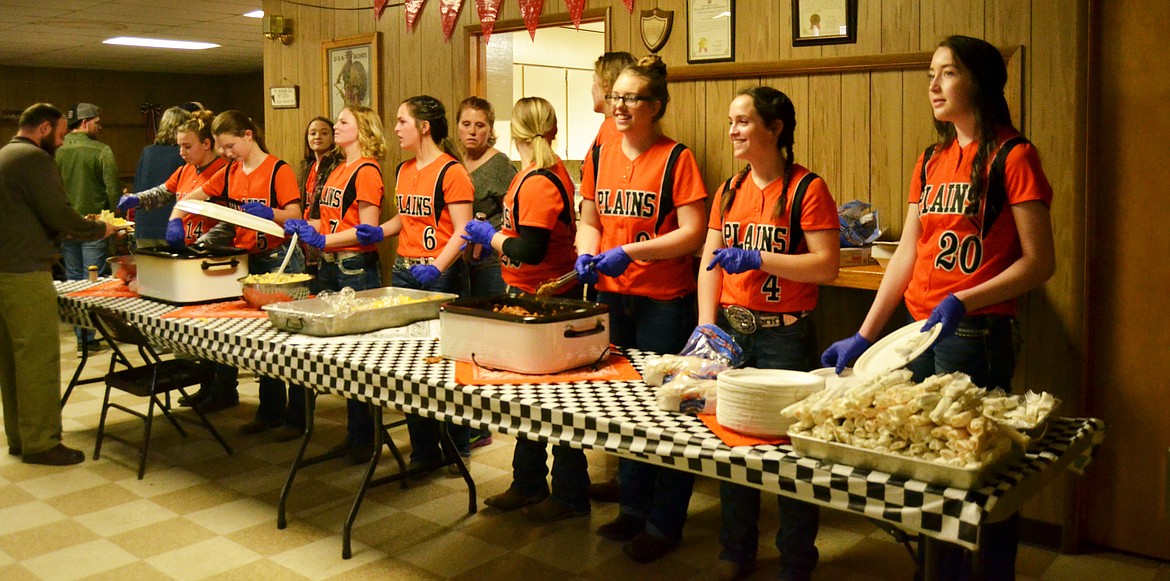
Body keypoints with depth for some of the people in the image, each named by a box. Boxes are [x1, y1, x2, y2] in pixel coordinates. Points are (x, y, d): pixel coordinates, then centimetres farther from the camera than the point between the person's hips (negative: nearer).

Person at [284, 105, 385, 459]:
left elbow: (367, 228, -17)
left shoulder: (366, 170, -10)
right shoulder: (338, 170, 16)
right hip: (330, 265, 9)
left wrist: (324, 239, -21)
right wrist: (303, 228, 3)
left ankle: (365, 436, 7)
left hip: (356, 267, -9)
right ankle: (356, 431, 21)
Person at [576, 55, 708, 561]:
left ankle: (664, 523, 17)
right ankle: (634, 507, 32)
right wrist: (586, 253, -4)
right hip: (612, 297, 6)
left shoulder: (676, 158, -8)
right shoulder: (599, 155, 9)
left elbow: (693, 233, -14)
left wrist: (630, 252, -21)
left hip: (664, 302, -6)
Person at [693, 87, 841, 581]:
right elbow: (709, 262, 9)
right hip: (730, 329, 6)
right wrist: (707, 325, -3)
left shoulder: (806, 188, -8)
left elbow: (827, 266, -13)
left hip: (784, 335, -6)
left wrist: (757, 258, -18)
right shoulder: (729, 190, 11)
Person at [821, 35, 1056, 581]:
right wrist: (863, 337, 6)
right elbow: (905, 256, 11)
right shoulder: (931, 162, 13)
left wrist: (962, 301, -23)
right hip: (920, 332, 6)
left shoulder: (1012, 156, -6)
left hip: (977, 336, -6)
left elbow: (1039, 262, -10)